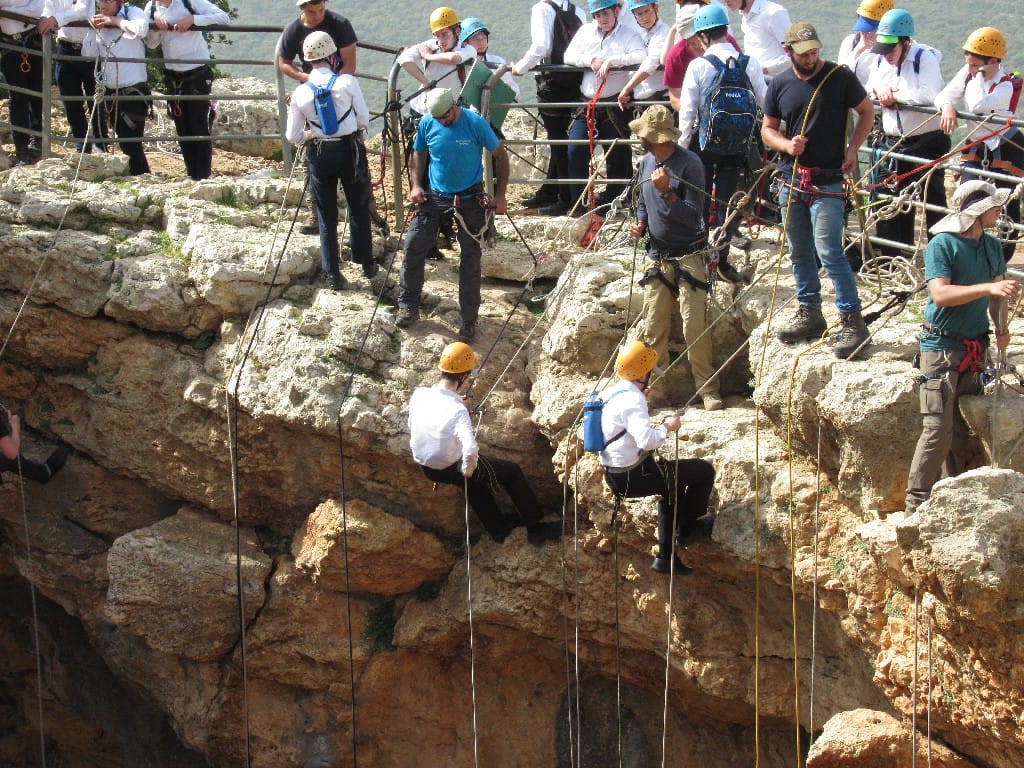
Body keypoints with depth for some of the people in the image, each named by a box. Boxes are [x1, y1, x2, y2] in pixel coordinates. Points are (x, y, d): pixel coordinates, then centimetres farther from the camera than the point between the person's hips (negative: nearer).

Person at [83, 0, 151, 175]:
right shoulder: (100, 23, 12)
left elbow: (141, 29, -28)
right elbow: (88, 54, 9)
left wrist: (115, 21, -16)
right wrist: (93, 29, -3)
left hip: (134, 91, -7)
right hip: (110, 93, 7)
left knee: (132, 142, -10)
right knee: (124, 142, 14)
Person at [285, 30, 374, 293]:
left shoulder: (300, 93, -5)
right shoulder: (347, 83, -10)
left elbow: (293, 136, -1)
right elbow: (364, 120, -4)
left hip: (319, 155, 1)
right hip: (350, 150, -1)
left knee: (326, 215, 10)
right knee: (359, 209, 17)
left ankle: (332, 274, 10)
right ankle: (366, 263, 25)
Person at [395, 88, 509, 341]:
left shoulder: (475, 124, -18)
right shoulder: (427, 124, -9)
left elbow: (500, 156, -8)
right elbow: (419, 153, 8)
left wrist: (500, 195, -9)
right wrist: (416, 185, -6)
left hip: (469, 199, -2)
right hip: (434, 196, 3)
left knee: (471, 258, 2)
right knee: (413, 249, -4)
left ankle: (469, 318, 12)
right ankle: (408, 307, 10)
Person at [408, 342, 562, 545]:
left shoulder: (418, 394, -15)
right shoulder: (457, 411, -33)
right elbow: (471, 451, -47)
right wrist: (468, 469, -25)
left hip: (424, 466, 6)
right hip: (450, 470, -6)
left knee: (473, 476, 36)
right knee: (513, 471, 12)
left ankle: (498, 528, 47)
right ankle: (536, 528, 23)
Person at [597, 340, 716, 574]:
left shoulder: (612, 393, 8)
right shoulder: (632, 400, -22)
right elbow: (646, 440, -34)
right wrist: (667, 427, -16)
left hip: (615, 475, 10)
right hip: (635, 476, -10)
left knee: (672, 487, 34)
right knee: (704, 471, -2)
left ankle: (666, 556, 31)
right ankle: (685, 531, 12)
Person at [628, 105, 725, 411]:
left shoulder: (689, 164, -13)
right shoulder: (646, 162, 9)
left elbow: (693, 216, -16)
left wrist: (666, 191, -27)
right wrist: (640, 224, 4)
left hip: (688, 257, -6)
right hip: (656, 257, 6)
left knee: (694, 328, -9)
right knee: (653, 328, 6)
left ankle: (707, 388, -1)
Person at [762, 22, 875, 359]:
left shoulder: (840, 78, -6)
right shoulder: (779, 85, 4)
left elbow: (867, 112, 5)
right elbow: (768, 128, 13)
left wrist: (852, 149, -7)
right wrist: (786, 144, -9)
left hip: (828, 181, -5)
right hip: (791, 177, 5)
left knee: (829, 251, -13)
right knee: (800, 252, 12)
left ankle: (852, 321, -10)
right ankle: (810, 313, 25)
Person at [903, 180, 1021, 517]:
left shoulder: (991, 246, 9)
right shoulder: (941, 245, -13)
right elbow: (941, 294, -23)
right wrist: (988, 288, -31)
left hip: (976, 348, 7)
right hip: (942, 346, -7)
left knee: (962, 428, 9)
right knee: (938, 428, -11)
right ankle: (916, 506, -8)